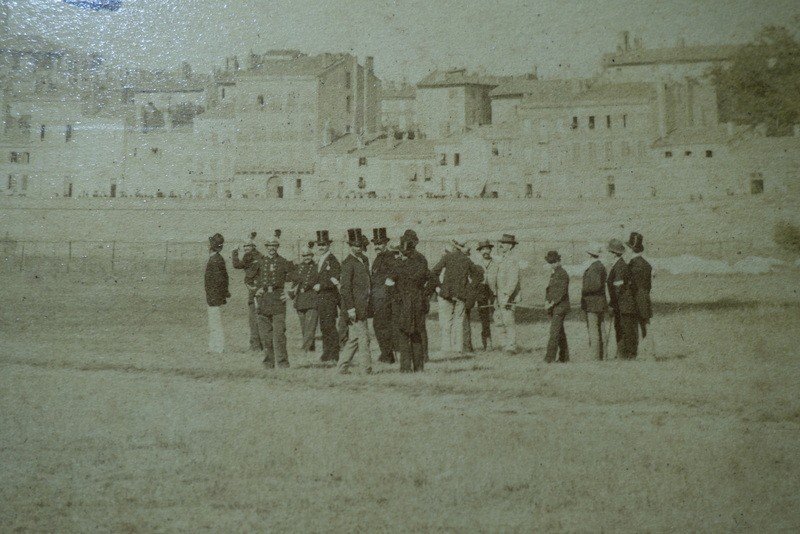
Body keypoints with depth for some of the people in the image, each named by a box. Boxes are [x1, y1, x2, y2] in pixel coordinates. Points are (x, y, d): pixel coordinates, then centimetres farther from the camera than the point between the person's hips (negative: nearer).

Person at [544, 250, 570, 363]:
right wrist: (547, 301, -1)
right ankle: (564, 356, 16)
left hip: (560, 307, -9)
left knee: (554, 331, -14)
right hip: (553, 307, 9)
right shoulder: (553, 274, 17)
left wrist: (552, 303, -18)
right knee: (560, 332, 11)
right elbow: (549, 289, 16)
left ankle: (550, 357, -18)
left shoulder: (563, 274, -11)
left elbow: (562, 292, -18)